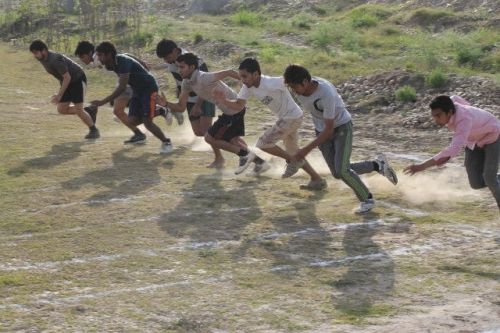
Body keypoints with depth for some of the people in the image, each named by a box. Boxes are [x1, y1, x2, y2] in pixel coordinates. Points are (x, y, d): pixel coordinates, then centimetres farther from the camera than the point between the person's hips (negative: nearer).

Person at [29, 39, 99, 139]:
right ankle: (88, 112, 18)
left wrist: (59, 95, -26)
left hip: (78, 80, -9)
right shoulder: (43, 59, -2)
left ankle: (94, 130, 5)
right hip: (67, 82, 9)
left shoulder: (55, 59, -30)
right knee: (61, 110, 0)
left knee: (78, 110, -14)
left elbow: (67, 77, -27)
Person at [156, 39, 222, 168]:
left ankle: (219, 158, -11)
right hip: (191, 99, 7)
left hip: (205, 97, -7)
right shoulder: (171, 63, -6)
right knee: (198, 132, 3)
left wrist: (198, 106, -28)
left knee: (205, 128, -20)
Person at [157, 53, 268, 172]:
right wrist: (166, 104, -18)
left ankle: (244, 154, 6)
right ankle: (259, 161, 36)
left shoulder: (203, 78, -29)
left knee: (210, 138, -1)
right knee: (233, 139, 27)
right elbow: (181, 107, 1)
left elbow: (229, 73, -25)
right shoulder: (186, 83, -1)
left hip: (234, 111, -10)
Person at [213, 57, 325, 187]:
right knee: (293, 152, 19)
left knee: (263, 143, -13)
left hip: (292, 117, -9)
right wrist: (224, 101, -19)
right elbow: (239, 104, -2)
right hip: (285, 118, 9)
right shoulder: (248, 87, -6)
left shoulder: (271, 84, -30)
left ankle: (292, 161, 4)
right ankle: (317, 180, 28)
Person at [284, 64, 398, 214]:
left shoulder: (327, 94, -36)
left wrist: (307, 149, -35)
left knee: (342, 170, -18)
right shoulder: (299, 88, -17)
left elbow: (329, 129, -32)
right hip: (321, 130, 6)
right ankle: (377, 165, 19)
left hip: (341, 127, -6)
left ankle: (367, 199, 6)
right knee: (337, 173, -1)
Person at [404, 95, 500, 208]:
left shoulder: (465, 120, -46)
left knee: (489, 178, -20)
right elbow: (455, 99, 3)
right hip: (474, 140, 7)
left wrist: (423, 166, -65)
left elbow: (453, 150, -58)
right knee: (477, 183, -3)